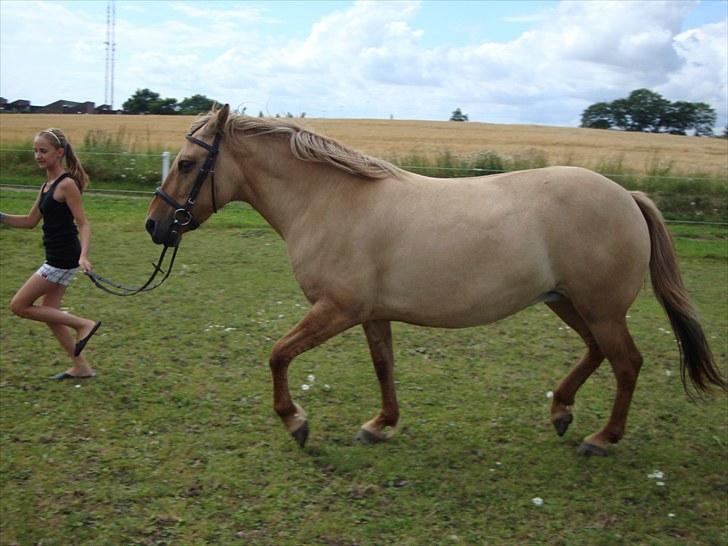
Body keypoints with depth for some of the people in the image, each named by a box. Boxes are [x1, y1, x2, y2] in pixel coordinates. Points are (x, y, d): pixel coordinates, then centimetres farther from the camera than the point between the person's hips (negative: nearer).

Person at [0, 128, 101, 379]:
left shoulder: (66, 184, -15)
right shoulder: (47, 185, 11)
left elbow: (83, 224, -18)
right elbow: (30, 221, 18)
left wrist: (84, 255, -32)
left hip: (63, 259, -9)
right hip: (57, 258, 9)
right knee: (49, 313, 14)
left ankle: (83, 324, 1)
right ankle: (81, 367, 22)